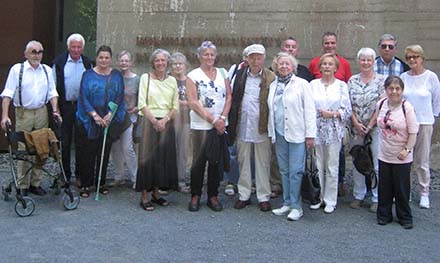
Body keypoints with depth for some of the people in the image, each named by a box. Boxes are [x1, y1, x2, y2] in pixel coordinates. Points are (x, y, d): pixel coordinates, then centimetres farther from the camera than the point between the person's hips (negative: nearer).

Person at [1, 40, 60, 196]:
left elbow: (52, 93, 11)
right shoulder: (17, 69, -3)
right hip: (23, 113, -3)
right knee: (24, 150, -2)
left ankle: (35, 183, 15)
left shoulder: (47, 70, 9)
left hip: (42, 113, 4)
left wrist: (55, 110, -2)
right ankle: (22, 186, 7)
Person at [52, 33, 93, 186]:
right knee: (64, 142, 4)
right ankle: (65, 175, 14)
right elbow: (53, 85, 2)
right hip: (65, 106, -2)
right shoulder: (59, 62, 0)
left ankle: (80, 175, 16)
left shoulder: (87, 63, 7)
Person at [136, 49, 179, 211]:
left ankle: (156, 192, 17)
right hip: (150, 122, -3)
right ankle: (145, 196, 1)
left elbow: (175, 106, 7)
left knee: (164, 158, 5)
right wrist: (154, 121, -14)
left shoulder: (172, 80, 11)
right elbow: (142, 103, -5)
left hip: (167, 123, 4)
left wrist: (164, 120, -8)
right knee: (148, 158, -4)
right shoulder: (145, 78, 2)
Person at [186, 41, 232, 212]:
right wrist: (212, 120, -12)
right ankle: (195, 196, 15)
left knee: (217, 162, 7)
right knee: (199, 161, 1)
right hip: (201, 125, -3)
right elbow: (193, 102, -8)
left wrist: (222, 118, -7)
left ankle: (213, 196, 17)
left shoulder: (222, 73, 11)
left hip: (221, 125, 3)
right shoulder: (193, 75, -1)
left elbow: (228, 97, 8)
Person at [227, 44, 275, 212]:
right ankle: (244, 196, 22)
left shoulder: (270, 78, -3)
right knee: (243, 162, 11)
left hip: (262, 129, -3)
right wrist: (231, 126, 2)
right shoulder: (240, 75, 8)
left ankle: (264, 197, 15)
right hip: (242, 127, 3)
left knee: (263, 164, 5)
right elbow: (233, 101, 7)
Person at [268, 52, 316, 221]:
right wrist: (271, 132, 11)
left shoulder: (301, 84, -2)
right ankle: (287, 203, 19)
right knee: (284, 171, 10)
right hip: (279, 134, 5)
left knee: (295, 171, -5)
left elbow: (309, 110, -6)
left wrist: (310, 134, -10)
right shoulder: (273, 85, 13)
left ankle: (296, 206, 3)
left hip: (296, 134, -5)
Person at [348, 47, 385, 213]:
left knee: (377, 164, -1)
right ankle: (358, 196, 21)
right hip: (356, 129, 3)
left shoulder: (381, 80, -3)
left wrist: (369, 126, -11)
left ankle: (377, 199, 9)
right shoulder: (352, 80, 7)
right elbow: (348, 105, 4)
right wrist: (356, 124, -7)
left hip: (375, 128, -3)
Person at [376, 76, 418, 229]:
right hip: (384, 155, 4)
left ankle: (405, 217, 21)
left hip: (402, 157, -4)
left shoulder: (407, 107, -14)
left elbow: (413, 133, -12)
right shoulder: (381, 104, -1)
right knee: (384, 187, 12)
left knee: (402, 188, 6)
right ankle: (384, 215, 26)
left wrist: (407, 150, -17)